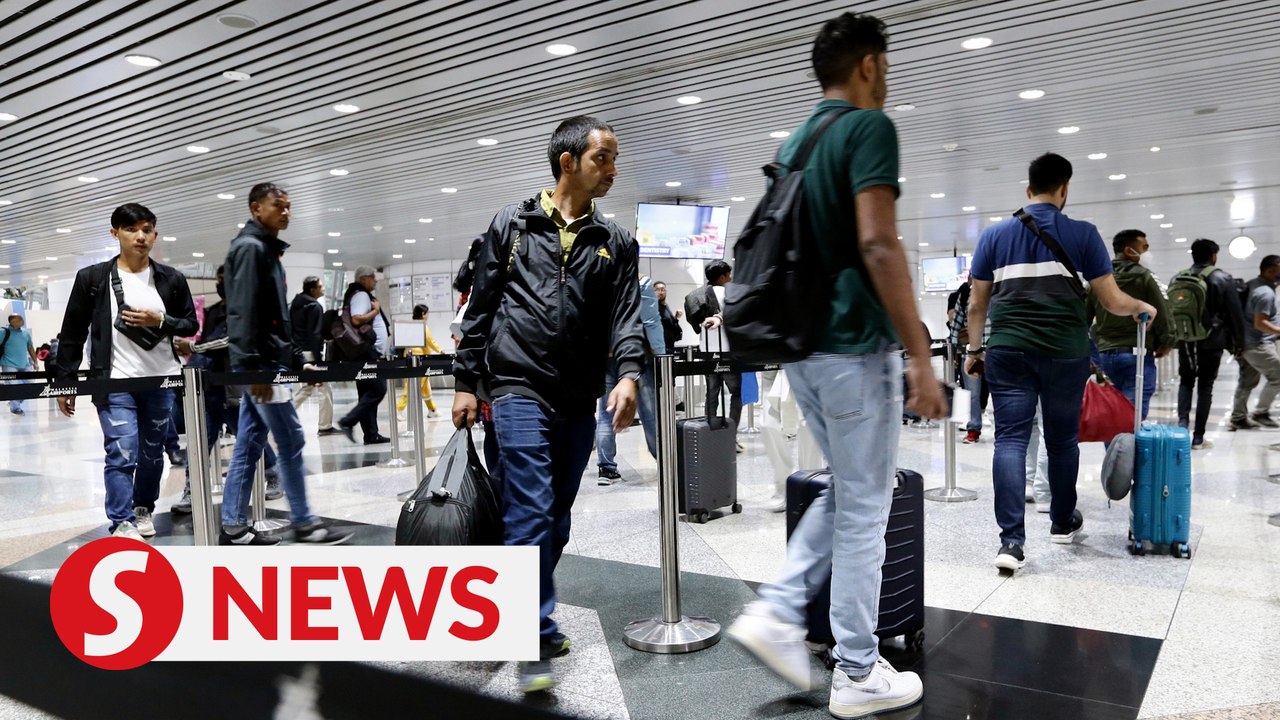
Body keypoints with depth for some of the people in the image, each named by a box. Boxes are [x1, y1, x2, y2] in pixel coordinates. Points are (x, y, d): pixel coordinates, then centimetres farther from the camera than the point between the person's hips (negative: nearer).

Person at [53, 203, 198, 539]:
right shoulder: (92, 278, 0)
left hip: (161, 382, 3)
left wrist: (159, 321, -11)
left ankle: (143, 509, 31)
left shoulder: (171, 279, 5)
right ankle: (122, 523, -3)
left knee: (152, 454, 13)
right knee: (121, 454, -10)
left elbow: (191, 325, 9)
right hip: (115, 383, -3)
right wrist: (65, 382, 1)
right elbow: (72, 334, 3)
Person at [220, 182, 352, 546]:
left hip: (269, 361, 10)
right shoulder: (250, 247, -10)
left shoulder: (267, 250, 20)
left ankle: (233, 527, 15)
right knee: (291, 442, -5)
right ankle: (304, 524, 4)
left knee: (248, 446, 10)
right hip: (260, 363, -10)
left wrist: (295, 359, 20)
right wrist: (253, 367, -24)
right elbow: (244, 312, -19)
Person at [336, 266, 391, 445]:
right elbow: (356, 320, -23)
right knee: (378, 390, -12)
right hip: (368, 351, -11)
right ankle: (348, 422, -13)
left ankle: (371, 434, 10)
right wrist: (375, 311, -12)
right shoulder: (361, 295, -9)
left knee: (368, 393, 8)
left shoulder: (364, 295, 21)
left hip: (370, 352, 11)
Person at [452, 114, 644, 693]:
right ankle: (537, 642, -2)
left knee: (557, 519, 12)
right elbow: (480, 307, 6)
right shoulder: (512, 224, 4)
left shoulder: (615, 243, 10)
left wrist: (628, 374, -18)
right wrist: (466, 382, 3)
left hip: (579, 401, 4)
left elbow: (625, 315, 1)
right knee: (532, 513, -10)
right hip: (520, 389, -4)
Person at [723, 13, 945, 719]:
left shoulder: (794, 141, 15)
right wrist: (920, 356, -18)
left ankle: (777, 610, 14)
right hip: (855, 348, -8)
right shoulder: (868, 127, -10)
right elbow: (877, 245, -21)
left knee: (848, 491, 21)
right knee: (864, 508, 3)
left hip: (803, 346, 8)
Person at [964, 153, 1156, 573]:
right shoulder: (1082, 234, 3)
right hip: (1065, 351, 0)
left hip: (1008, 350, 0)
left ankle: (1011, 541, -10)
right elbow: (1111, 301, 4)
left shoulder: (994, 235, 7)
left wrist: (974, 348, 20)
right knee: (1062, 439, 15)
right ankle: (1062, 522, 34)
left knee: (1010, 440, -2)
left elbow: (977, 304, 9)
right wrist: (1142, 308, 24)